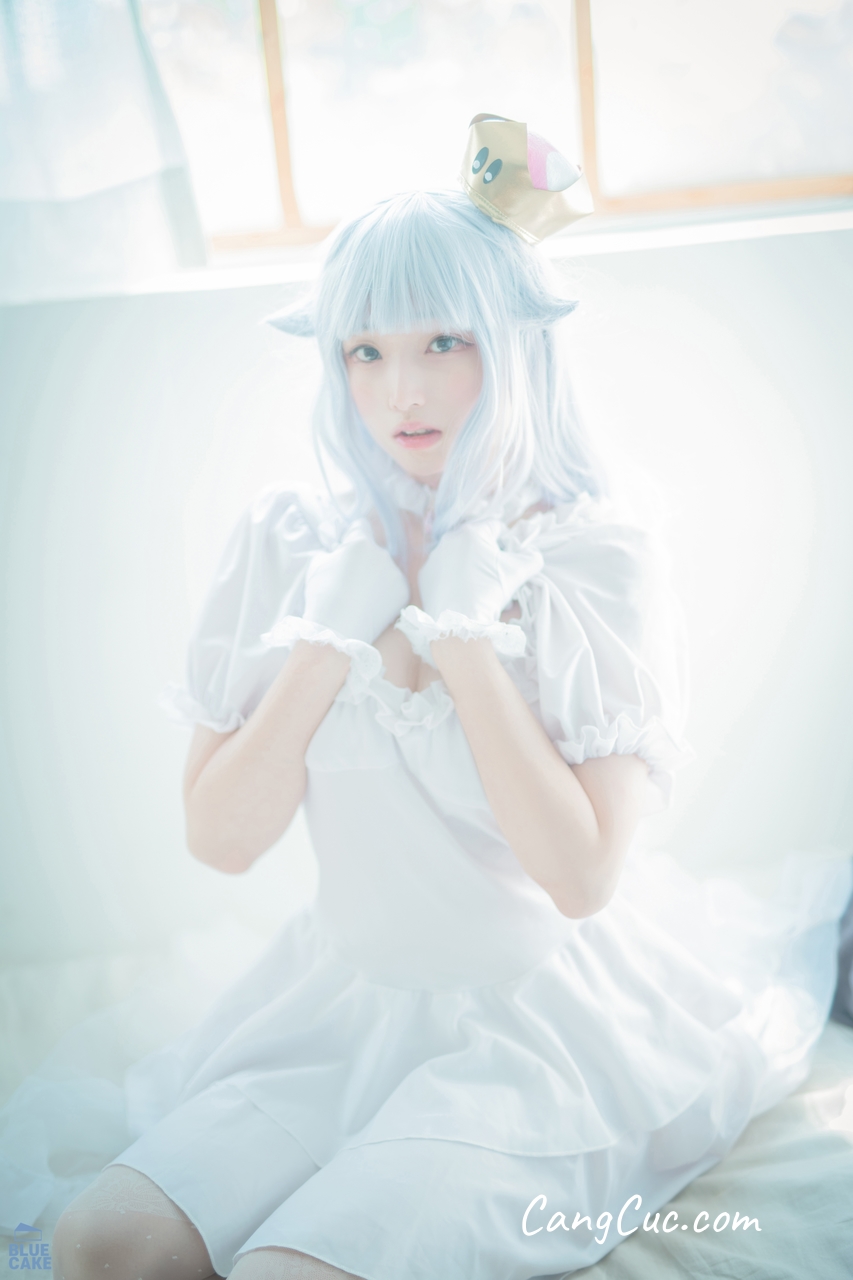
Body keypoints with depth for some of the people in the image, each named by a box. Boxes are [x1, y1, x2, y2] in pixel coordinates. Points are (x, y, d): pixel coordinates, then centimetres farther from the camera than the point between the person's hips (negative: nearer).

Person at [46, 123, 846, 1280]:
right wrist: (330, 640, -16)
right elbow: (219, 839, -6)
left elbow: (584, 878, -19)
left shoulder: (605, 566, -12)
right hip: (347, 1004, 4)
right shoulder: (291, 549, -3)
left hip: (543, 1021, -3)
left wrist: (464, 633, -20)